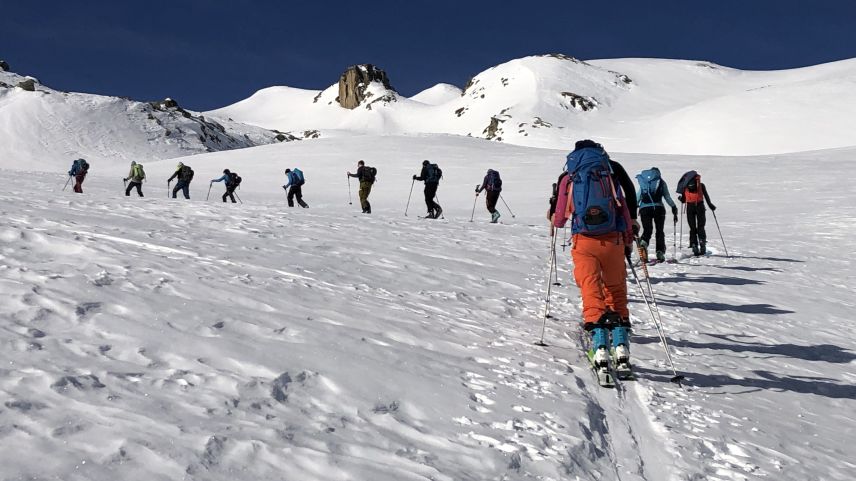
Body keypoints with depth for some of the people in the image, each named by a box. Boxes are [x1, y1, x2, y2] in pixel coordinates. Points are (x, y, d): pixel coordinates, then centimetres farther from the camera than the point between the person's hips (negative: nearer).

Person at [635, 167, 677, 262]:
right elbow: (667, 197, 7)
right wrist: (674, 208, 15)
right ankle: (660, 253, 4)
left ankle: (643, 243, -29)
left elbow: (637, 198, 12)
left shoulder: (643, 182, 15)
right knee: (659, 231, 10)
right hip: (658, 208, -1)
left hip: (644, 209, 1)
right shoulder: (661, 182, 11)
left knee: (647, 230, 2)